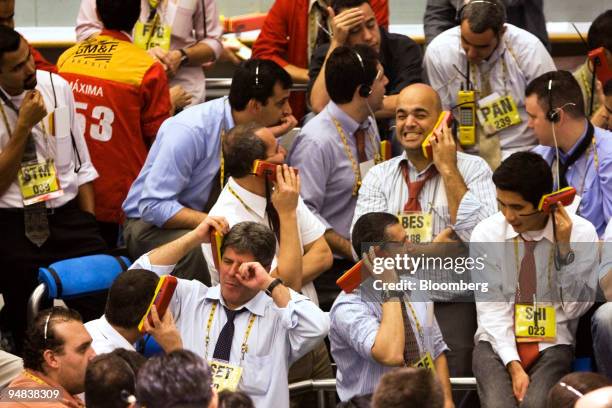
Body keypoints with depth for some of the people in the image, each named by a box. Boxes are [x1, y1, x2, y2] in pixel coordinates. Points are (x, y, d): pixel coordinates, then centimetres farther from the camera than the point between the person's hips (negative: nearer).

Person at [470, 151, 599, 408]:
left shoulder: (581, 233, -4)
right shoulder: (486, 234, -2)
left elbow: (575, 307, -4)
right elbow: (491, 308, -4)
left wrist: (564, 248, -15)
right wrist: (513, 366, -15)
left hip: (552, 344, -1)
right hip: (497, 342, 1)